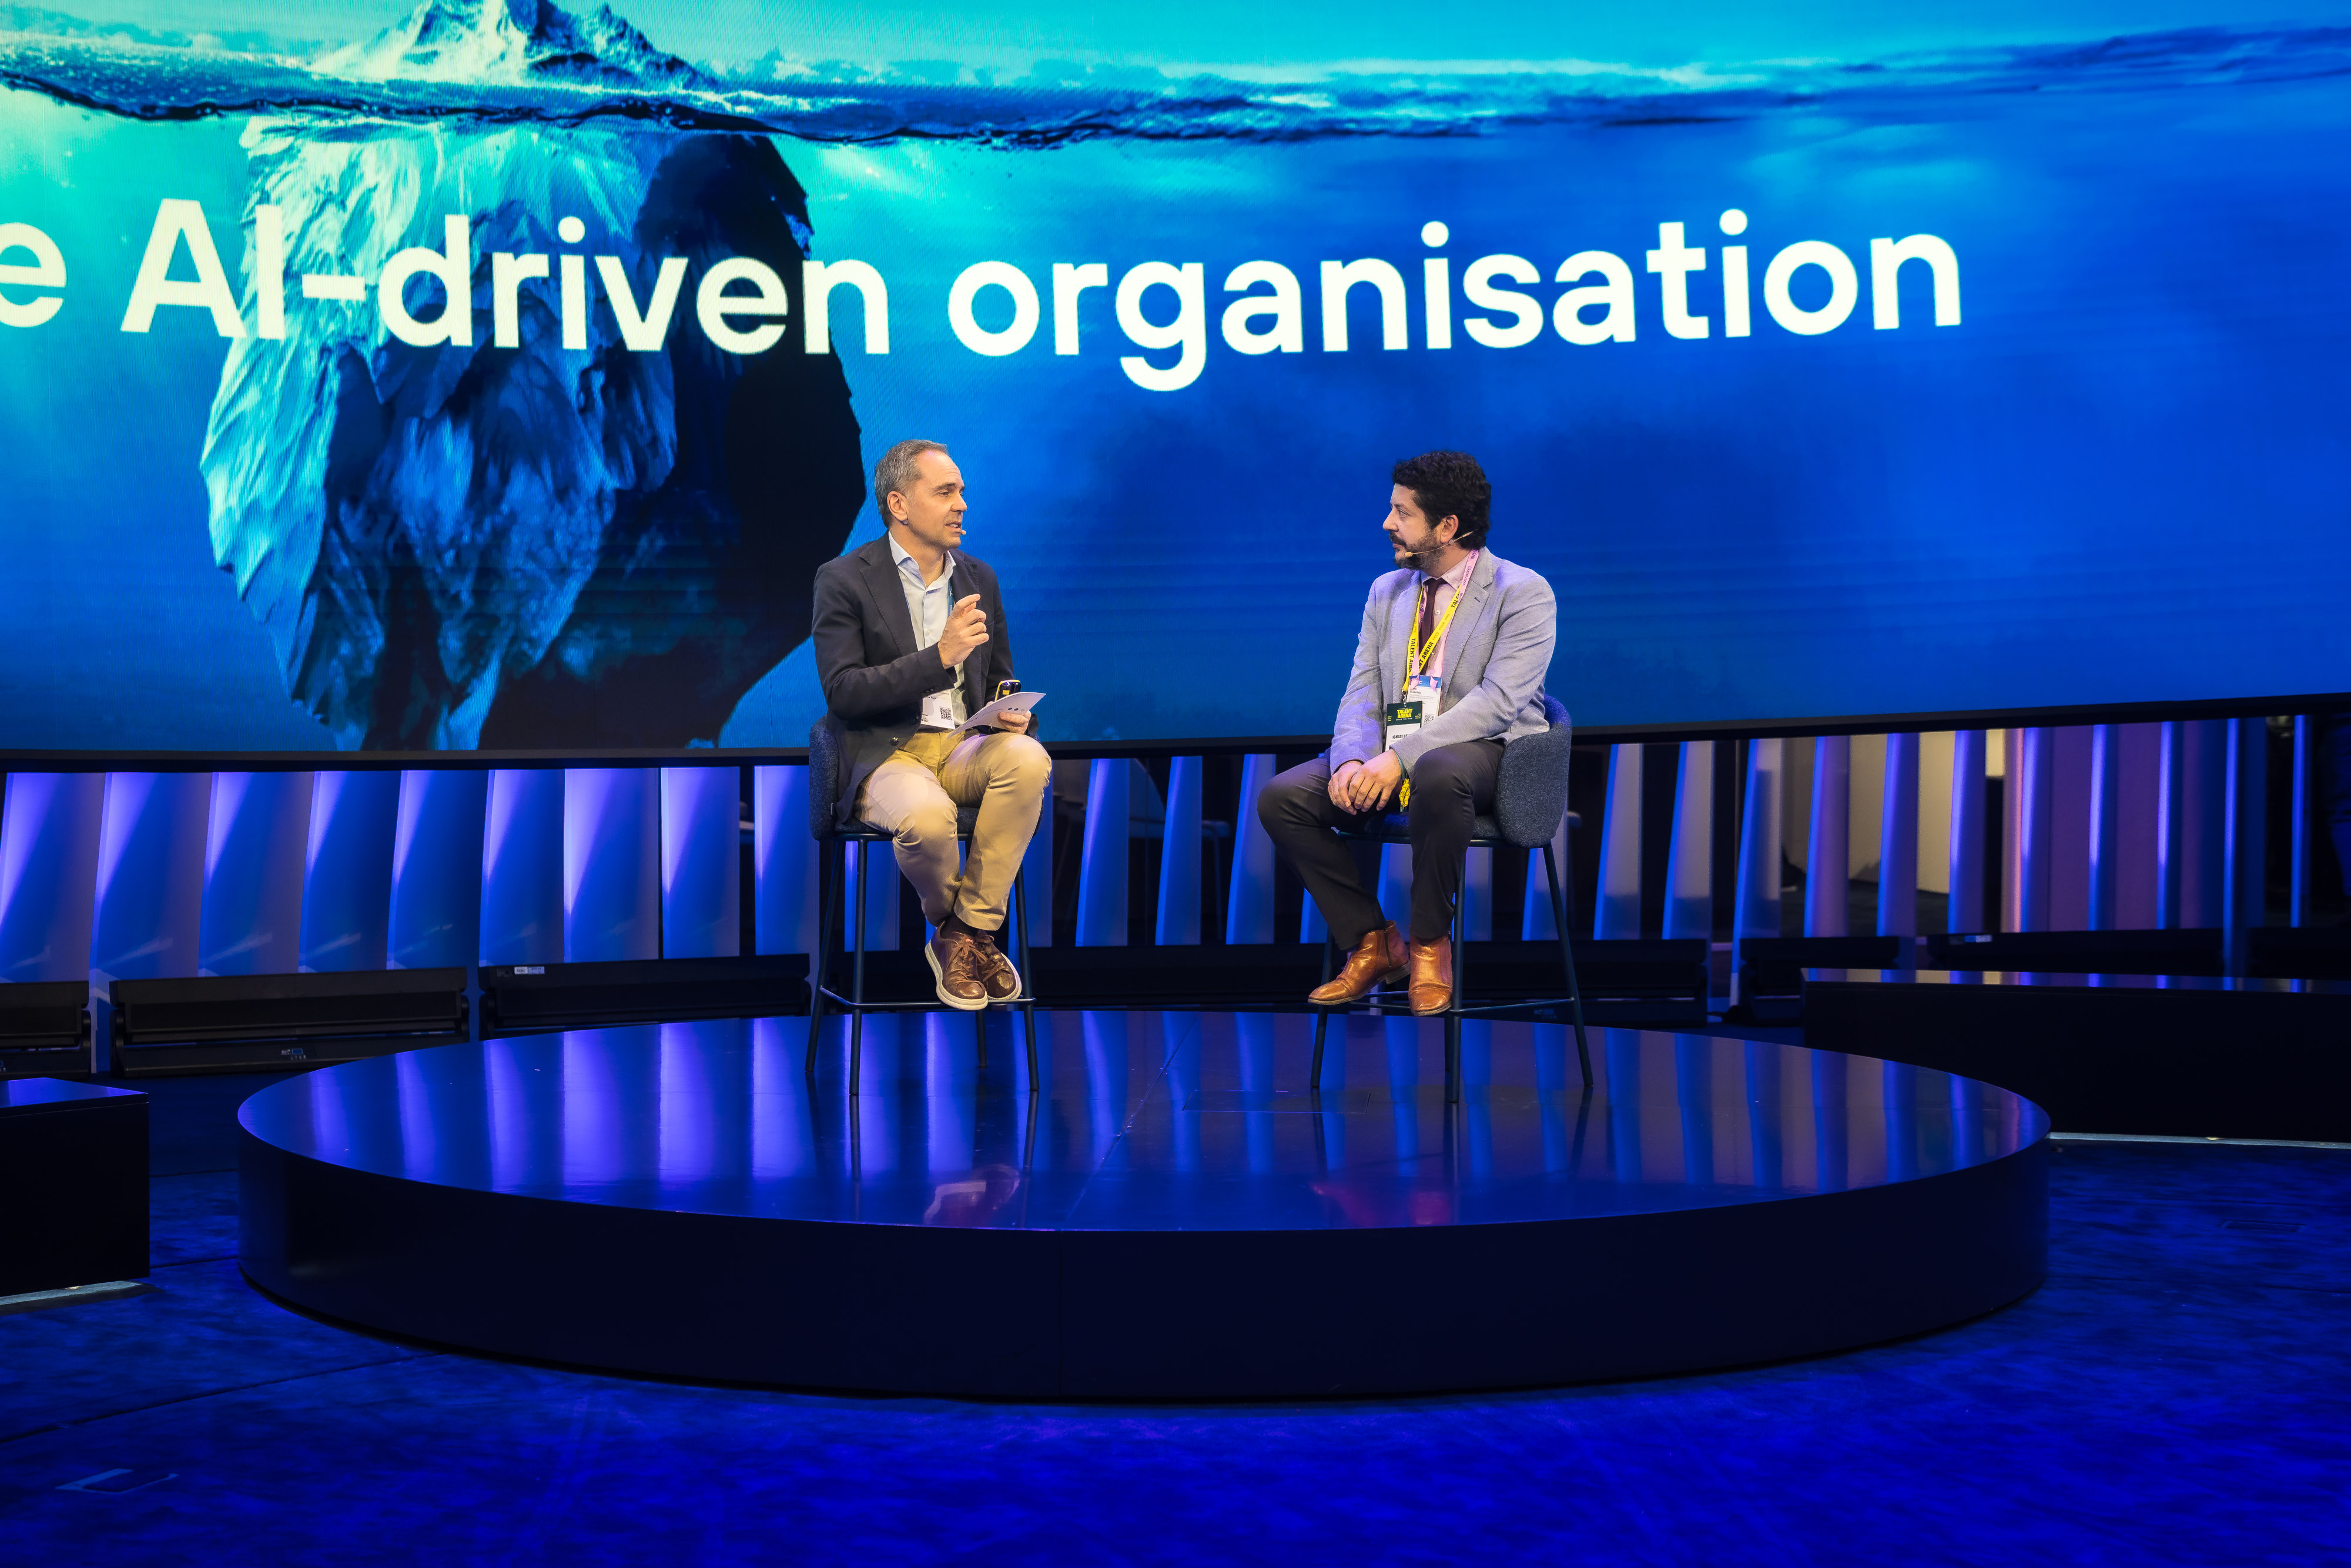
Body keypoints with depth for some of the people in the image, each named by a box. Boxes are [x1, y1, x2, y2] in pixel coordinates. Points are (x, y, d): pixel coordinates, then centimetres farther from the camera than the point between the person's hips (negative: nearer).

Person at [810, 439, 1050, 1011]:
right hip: (885, 755, -4)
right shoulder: (844, 579, -2)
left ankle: (972, 928, -17)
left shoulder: (979, 578, 15)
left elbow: (1000, 678, 23)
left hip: (964, 748, 5)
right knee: (928, 816, -38)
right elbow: (842, 693, -13)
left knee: (1028, 758, -31)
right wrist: (940, 657, -22)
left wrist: (1011, 713, -3)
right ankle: (949, 923, -2)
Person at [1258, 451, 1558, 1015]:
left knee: (1438, 774, -42)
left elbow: (1498, 700, -18)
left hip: (1485, 752, -6)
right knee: (1281, 798, -16)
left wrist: (1402, 757, -27)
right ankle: (1373, 943, -3)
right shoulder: (1387, 592, 15)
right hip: (1391, 755, 6)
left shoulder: (1523, 593, -5)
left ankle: (1429, 945, -20)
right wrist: (1352, 760, -14)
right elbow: (1362, 694, 9)